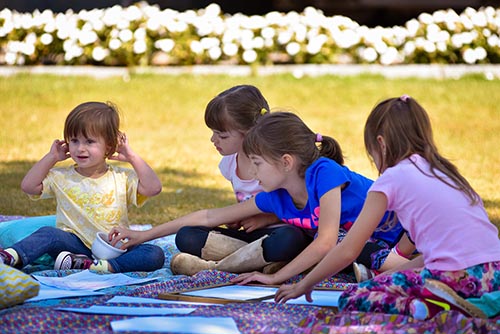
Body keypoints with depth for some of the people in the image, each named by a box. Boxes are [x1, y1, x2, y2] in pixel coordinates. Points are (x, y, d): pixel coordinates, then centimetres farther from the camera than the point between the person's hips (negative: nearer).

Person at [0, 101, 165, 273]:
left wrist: (133, 158, -3)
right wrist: (51, 158, 3)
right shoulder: (62, 177, 10)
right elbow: (28, 186, 3)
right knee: (49, 234, -31)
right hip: (76, 245, 0)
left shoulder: (122, 177, 7)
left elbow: (153, 188, -5)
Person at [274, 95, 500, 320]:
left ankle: (424, 308, -20)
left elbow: (348, 251, 4)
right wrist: (392, 276, 28)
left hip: (456, 277, -7)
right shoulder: (442, 171, 23)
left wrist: (303, 285, 16)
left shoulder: (392, 178, 2)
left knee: (351, 299, 1)